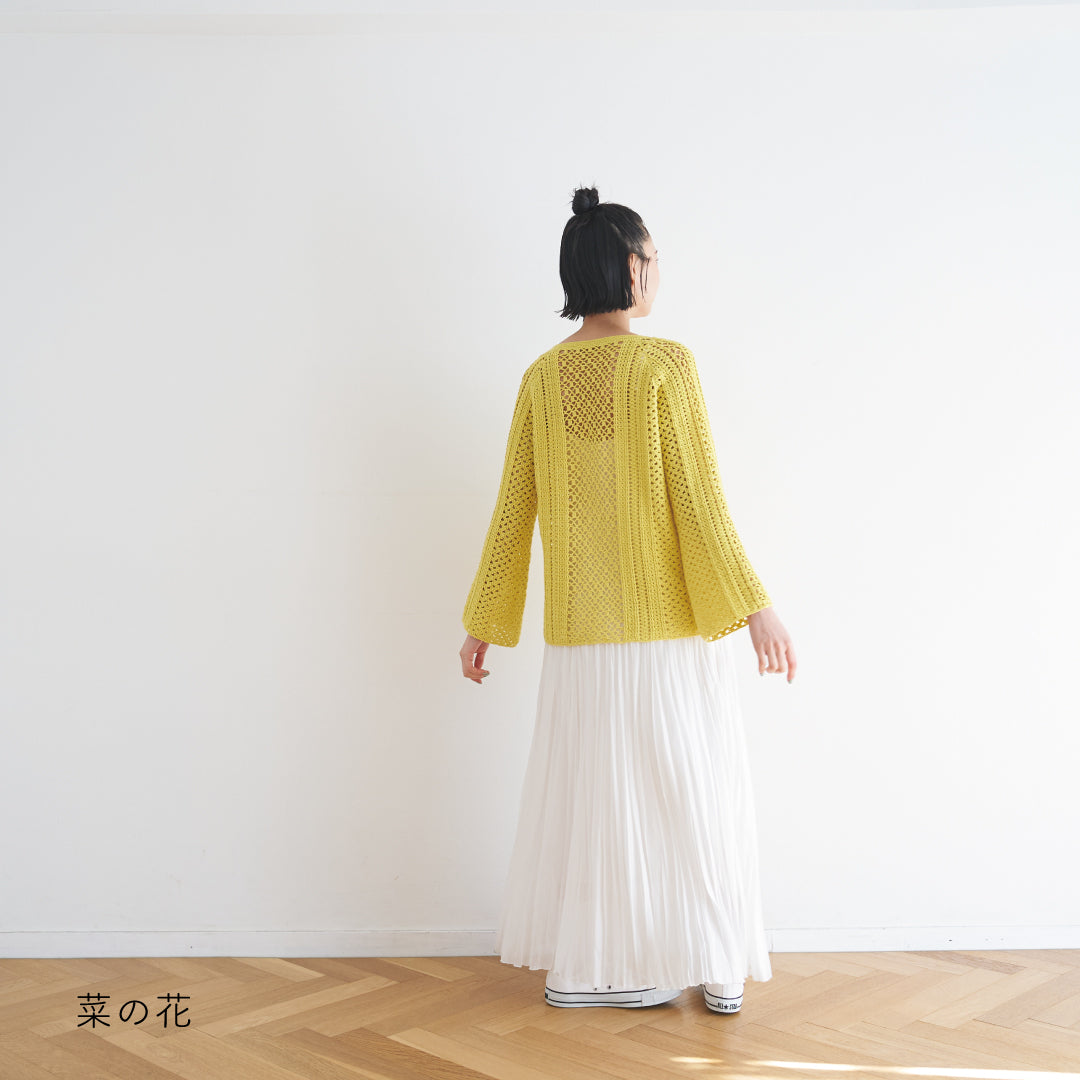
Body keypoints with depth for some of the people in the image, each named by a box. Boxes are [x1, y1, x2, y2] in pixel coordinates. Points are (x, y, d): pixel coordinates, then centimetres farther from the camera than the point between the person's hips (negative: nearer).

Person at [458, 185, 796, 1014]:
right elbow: (699, 502, -14)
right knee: (691, 791, 8)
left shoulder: (542, 377, 2)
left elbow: (512, 513, 4)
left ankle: (581, 967, 22)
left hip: (582, 632, 4)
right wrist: (755, 608, -9)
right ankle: (717, 970, 21)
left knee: (588, 792, 13)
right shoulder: (667, 364, -11)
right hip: (673, 624, -4)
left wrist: (484, 623, 12)